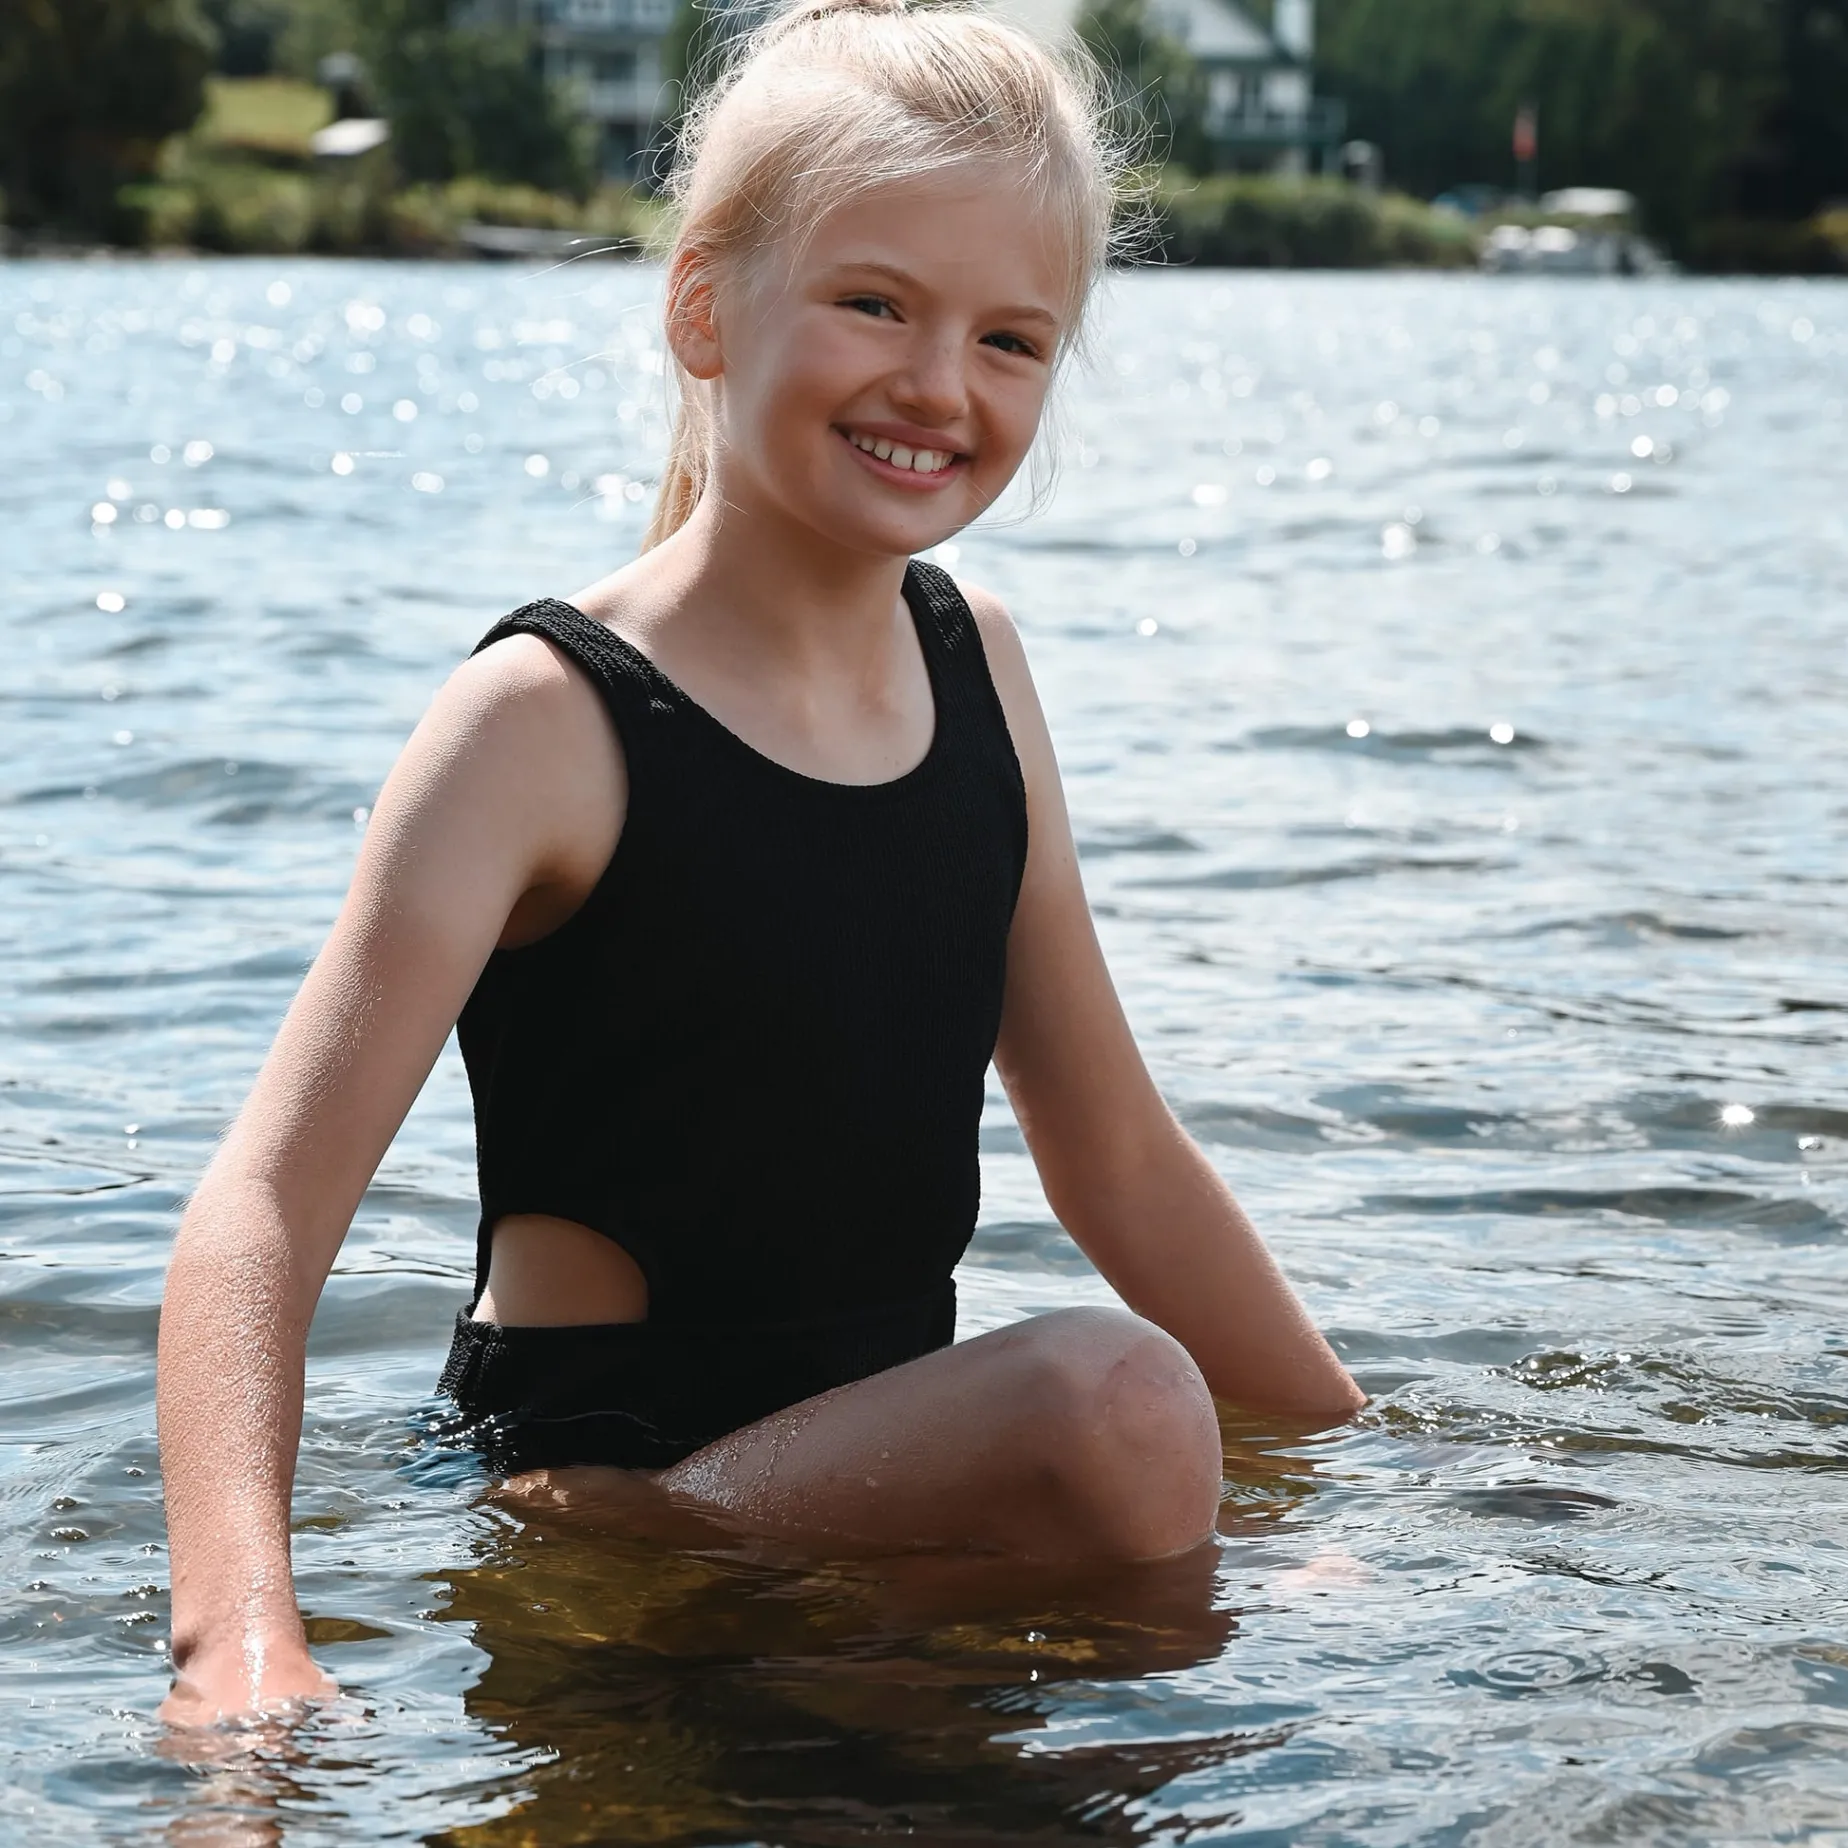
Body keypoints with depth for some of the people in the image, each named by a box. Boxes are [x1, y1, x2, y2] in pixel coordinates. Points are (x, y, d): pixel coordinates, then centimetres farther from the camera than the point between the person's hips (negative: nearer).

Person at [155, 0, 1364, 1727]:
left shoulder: (971, 661, 6)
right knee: (1121, 1401, -29)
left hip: (891, 1432, 7)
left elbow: (1119, 1161, 13)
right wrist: (239, 1628, -39)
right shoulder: (552, 721, -15)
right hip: (604, 1463, -7)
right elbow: (270, 1201, -24)